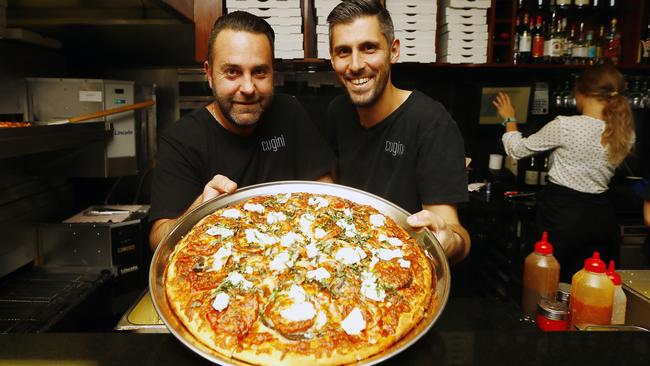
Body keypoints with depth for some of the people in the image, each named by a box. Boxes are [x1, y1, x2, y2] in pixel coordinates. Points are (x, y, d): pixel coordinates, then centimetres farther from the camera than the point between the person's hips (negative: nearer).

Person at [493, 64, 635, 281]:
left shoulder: (565, 126, -16)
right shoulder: (626, 134, 1)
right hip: (601, 217, 5)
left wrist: (509, 119, 12)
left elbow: (517, 150, -5)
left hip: (561, 216, -5)